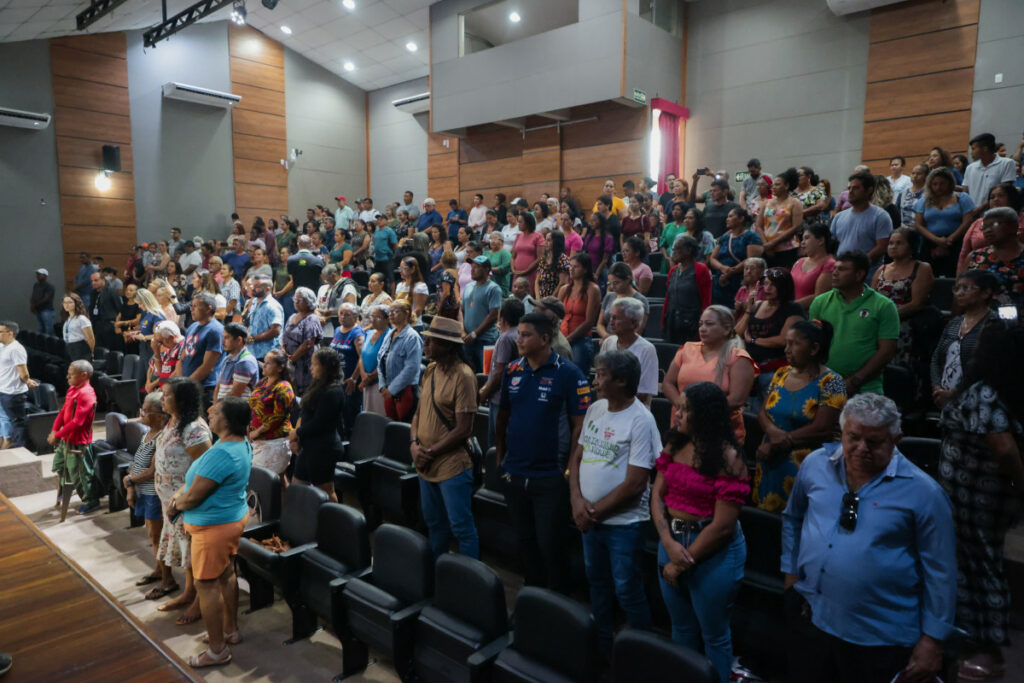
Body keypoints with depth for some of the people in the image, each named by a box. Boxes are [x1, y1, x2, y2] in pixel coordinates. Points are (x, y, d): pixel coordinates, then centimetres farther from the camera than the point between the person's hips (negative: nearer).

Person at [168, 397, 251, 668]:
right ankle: (231, 630, 39)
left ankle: (217, 650, 16)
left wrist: (176, 505, -3)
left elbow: (194, 497, -23)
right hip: (233, 517, 10)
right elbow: (199, 476, 11)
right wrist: (178, 494, 1)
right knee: (226, 575, 22)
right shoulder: (241, 444, 0)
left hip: (214, 527, -10)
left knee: (207, 584, 4)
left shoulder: (220, 454, -31)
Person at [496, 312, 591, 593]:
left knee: (551, 545, 7)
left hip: (550, 476, -5)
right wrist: (500, 456, 9)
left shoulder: (568, 374, -12)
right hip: (515, 473, 5)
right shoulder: (512, 370, 3)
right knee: (524, 541, 19)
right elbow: (503, 416, 10)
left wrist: (571, 467, -12)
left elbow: (580, 424, -12)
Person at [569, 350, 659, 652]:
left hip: (623, 522, -7)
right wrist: (577, 500, -7)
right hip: (588, 518, 7)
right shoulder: (595, 409, 1)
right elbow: (577, 456, 7)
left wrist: (595, 511, -13)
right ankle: (601, 640, 42)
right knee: (597, 582, 22)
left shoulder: (640, 421, -19)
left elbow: (635, 483, -20)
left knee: (626, 590, 6)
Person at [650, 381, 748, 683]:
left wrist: (682, 563, -13)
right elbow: (657, 495, -1)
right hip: (672, 541, 6)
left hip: (714, 552, -6)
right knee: (681, 627, 24)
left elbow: (722, 526, -20)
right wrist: (669, 543, -16)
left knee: (713, 634, 15)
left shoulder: (727, 459, -20)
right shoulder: (675, 445, -1)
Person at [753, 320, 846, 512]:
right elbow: (762, 413, 9)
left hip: (804, 467, -5)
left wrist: (775, 445, -12)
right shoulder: (781, 374, 10)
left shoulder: (830, 382, -8)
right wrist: (773, 431, -14)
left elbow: (822, 429, -15)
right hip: (771, 463, 5)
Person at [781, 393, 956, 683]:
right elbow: (793, 518, 15)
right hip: (809, 617, 4)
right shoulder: (815, 464, -1)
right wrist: (791, 572, 11)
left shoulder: (923, 493, -11)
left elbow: (939, 572, -6)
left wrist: (933, 639, -5)